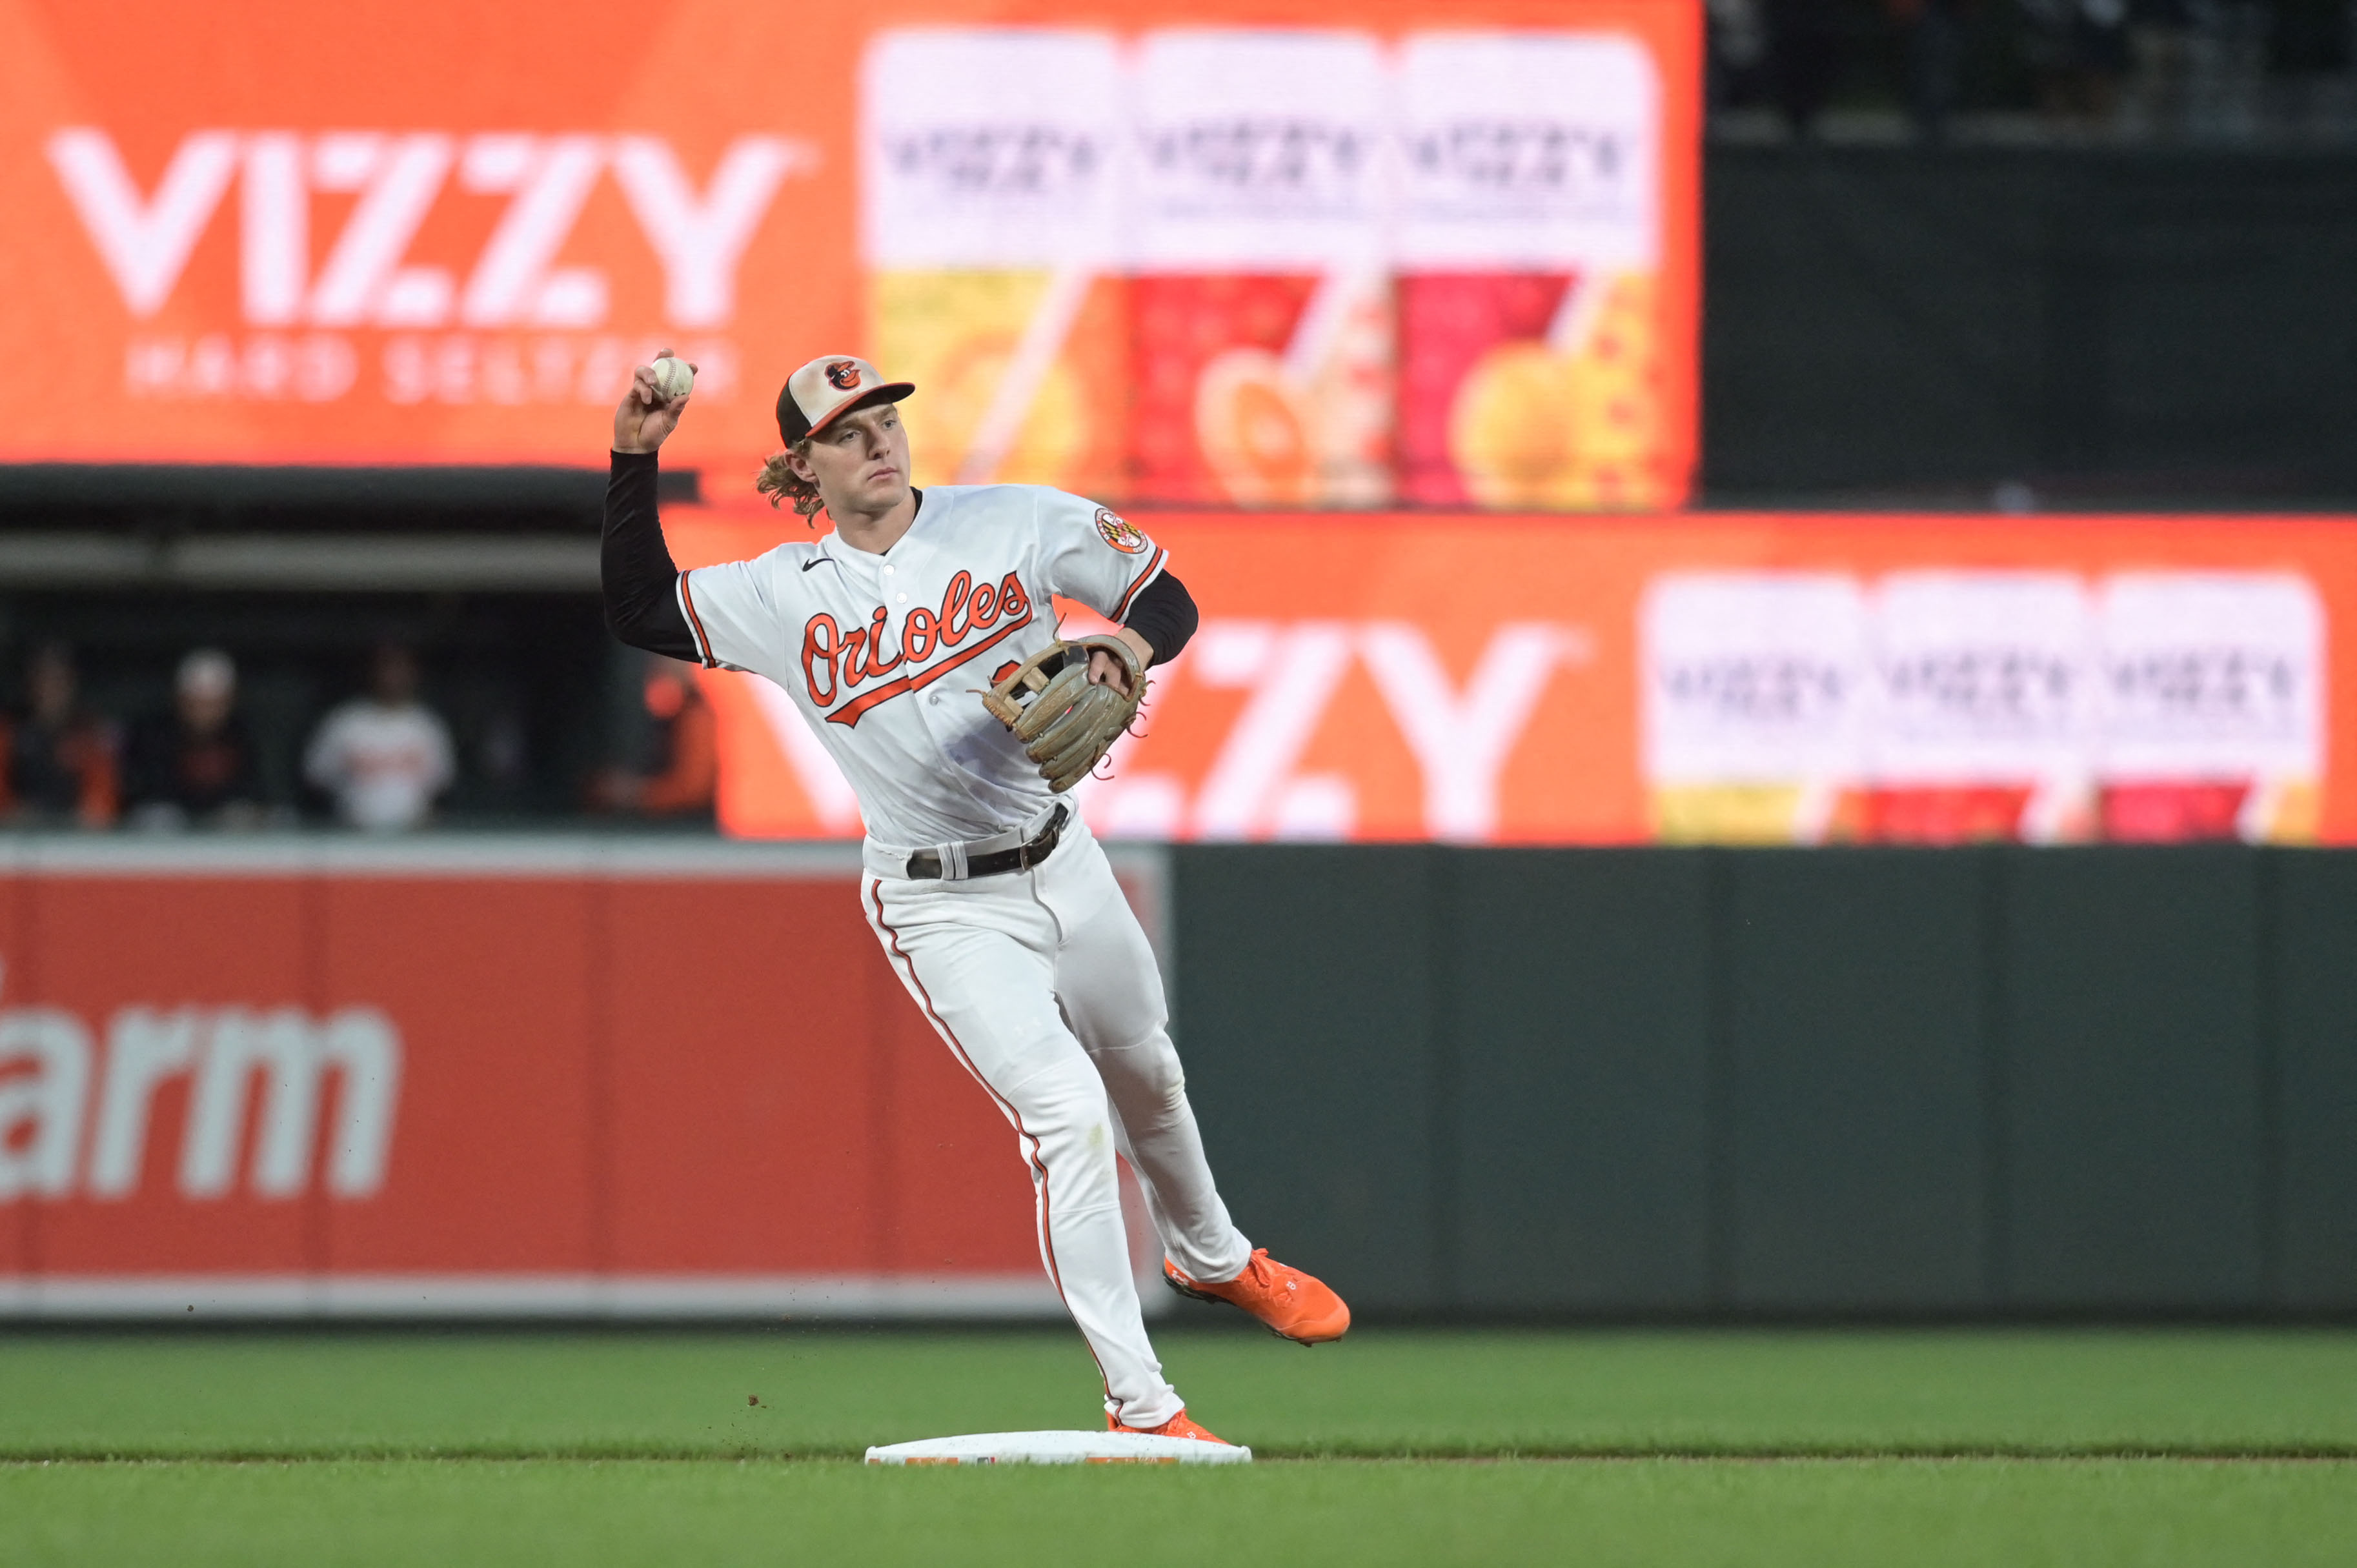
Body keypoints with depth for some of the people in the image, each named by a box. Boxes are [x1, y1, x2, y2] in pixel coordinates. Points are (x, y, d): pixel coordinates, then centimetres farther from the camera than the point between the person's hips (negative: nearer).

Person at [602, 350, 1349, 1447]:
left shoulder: (1014, 524, -3)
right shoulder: (787, 597, -5)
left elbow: (1168, 599, 2)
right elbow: (638, 609, -5)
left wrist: (1128, 648, -21)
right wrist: (635, 461, -13)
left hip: (1060, 861, 4)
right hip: (943, 912, -4)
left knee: (1146, 1079, 23)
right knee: (1066, 1109, -19)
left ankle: (1213, 1257, 54)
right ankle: (1138, 1402, -15)